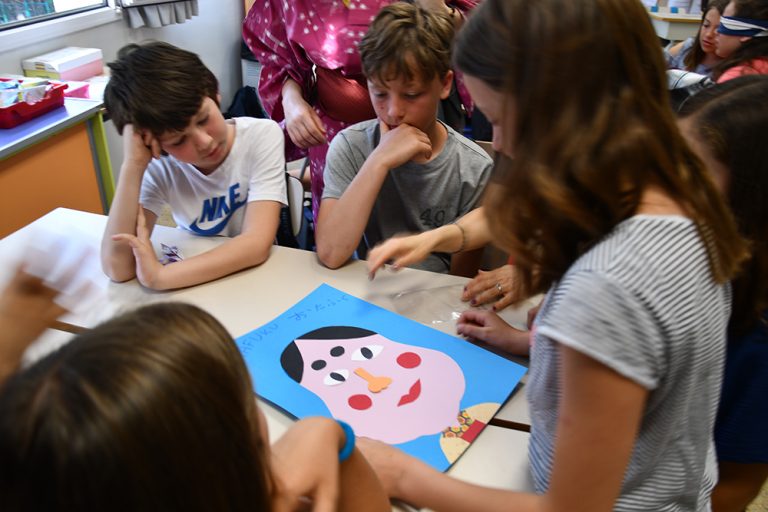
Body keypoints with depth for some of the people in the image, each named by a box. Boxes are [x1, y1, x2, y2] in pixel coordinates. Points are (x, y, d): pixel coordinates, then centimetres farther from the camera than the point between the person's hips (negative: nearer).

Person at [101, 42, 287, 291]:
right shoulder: (159, 166, -9)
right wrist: (132, 164, -23)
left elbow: (257, 244, -23)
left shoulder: (262, 136, -14)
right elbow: (117, 267, -19)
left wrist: (159, 276, -29)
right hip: (199, 286, 2)